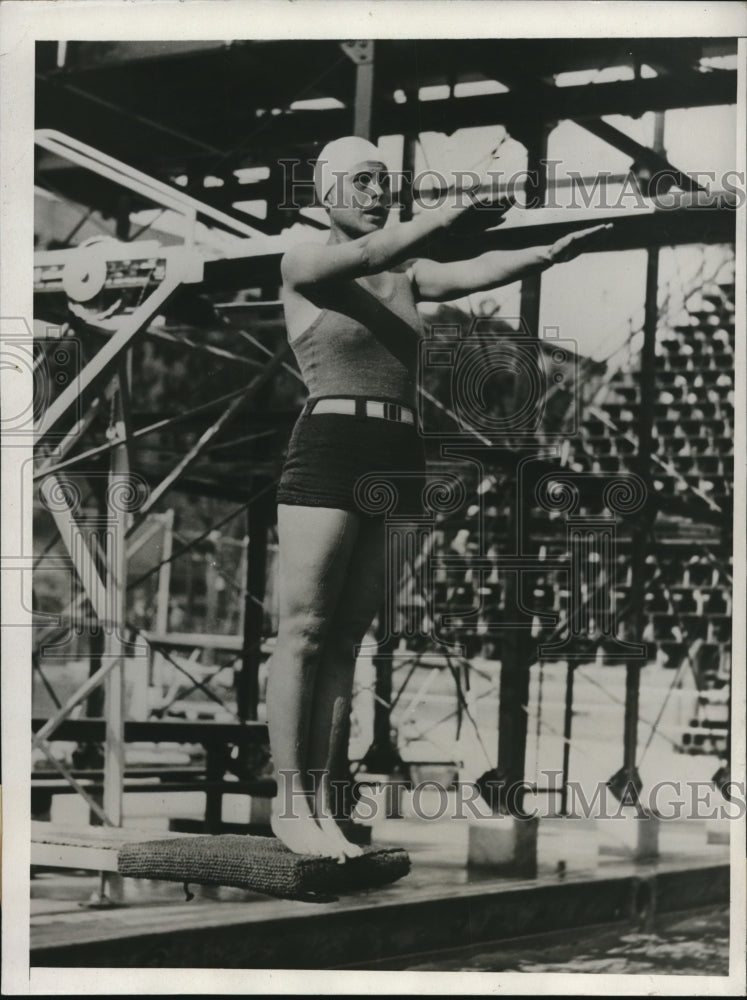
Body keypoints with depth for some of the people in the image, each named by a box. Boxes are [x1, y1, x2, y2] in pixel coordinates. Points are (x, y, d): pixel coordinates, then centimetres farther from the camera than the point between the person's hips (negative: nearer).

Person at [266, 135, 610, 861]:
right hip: (329, 452, -5)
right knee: (303, 630, -5)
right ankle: (288, 801, -1)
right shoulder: (303, 265, 2)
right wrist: (444, 218, -37)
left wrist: (547, 254, -21)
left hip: (397, 460, 5)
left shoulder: (408, 275, 17)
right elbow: (365, 256, -20)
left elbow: (472, 275, -2)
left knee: (346, 637, 5)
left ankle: (322, 802, 7)